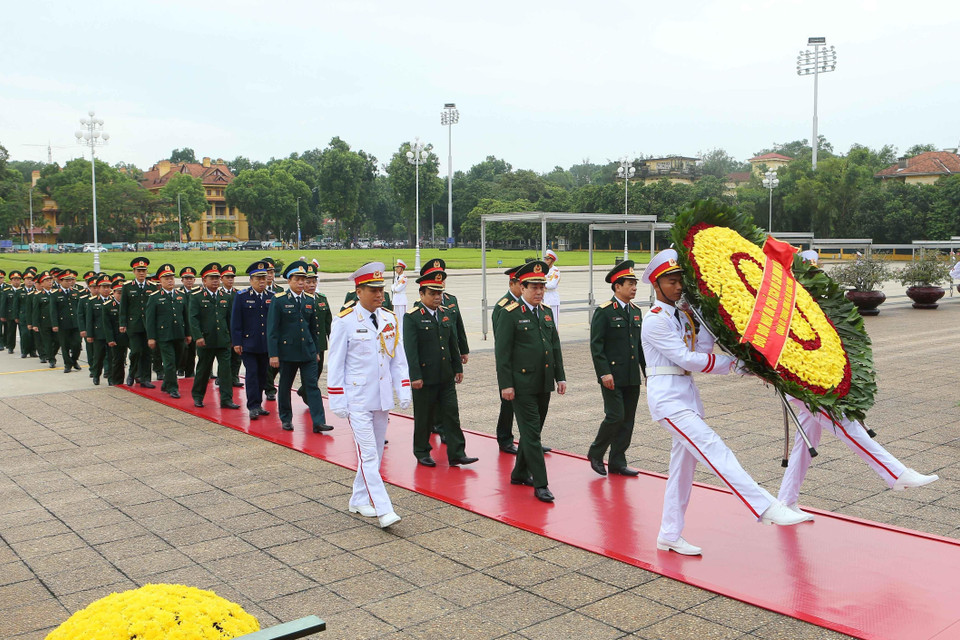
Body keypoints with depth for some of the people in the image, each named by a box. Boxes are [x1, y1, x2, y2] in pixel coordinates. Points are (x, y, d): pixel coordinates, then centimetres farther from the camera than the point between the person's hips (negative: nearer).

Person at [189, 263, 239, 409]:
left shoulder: (224, 297, 11)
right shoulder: (196, 297, -1)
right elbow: (193, 319, -8)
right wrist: (198, 337, -18)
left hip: (223, 341, 3)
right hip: (206, 341, -3)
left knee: (226, 369, -3)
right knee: (203, 370, 9)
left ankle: (226, 399, 1)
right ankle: (197, 396, 26)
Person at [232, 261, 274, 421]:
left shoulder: (272, 297, 7)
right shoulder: (241, 297, -2)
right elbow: (235, 322, -3)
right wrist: (236, 342, -9)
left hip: (266, 345, 4)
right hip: (248, 344, -4)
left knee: (262, 375, 9)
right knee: (252, 373, -7)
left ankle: (258, 405, 20)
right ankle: (253, 407, -3)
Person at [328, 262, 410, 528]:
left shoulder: (389, 319, 6)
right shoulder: (344, 322, -8)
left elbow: (398, 357, 12)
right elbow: (336, 364, -6)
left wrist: (404, 390, 5)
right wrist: (337, 401, -8)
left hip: (382, 398, 6)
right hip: (358, 400, -6)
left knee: (375, 454, 13)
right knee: (368, 455, -7)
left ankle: (359, 501, 28)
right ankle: (383, 510, -8)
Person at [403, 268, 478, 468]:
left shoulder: (445, 313, 10)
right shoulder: (412, 317, -10)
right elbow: (410, 349, -15)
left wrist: (458, 368, 14)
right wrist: (415, 376, -19)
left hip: (446, 376, 6)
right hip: (424, 377, -5)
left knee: (452, 413, 3)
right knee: (424, 416, 7)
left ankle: (456, 454, 7)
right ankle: (422, 452, 23)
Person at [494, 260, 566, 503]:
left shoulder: (546, 312, 12)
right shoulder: (510, 314, -8)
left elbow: (555, 346, 16)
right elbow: (502, 351, -10)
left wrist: (560, 376, 10)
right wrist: (506, 384, -14)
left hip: (544, 384, 7)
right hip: (522, 384, -7)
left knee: (532, 431, 15)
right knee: (531, 433, -5)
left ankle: (520, 473, 29)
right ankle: (540, 484, -2)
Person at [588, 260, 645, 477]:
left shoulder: (635, 311, 13)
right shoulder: (604, 311, -9)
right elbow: (596, 345, -12)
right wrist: (604, 373, -18)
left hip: (632, 377, 7)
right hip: (612, 376, -7)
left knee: (628, 420, 8)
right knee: (615, 416, -10)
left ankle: (617, 462, 18)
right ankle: (595, 453, 12)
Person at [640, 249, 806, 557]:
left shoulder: (682, 315, 16)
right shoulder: (655, 320, -10)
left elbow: (703, 348, 5)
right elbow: (686, 358, -14)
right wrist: (733, 363, -10)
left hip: (687, 395, 9)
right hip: (667, 396, -9)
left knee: (683, 466, 11)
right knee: (713, 449, -19)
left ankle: (670, 535, 19)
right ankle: (766, 507, -26)